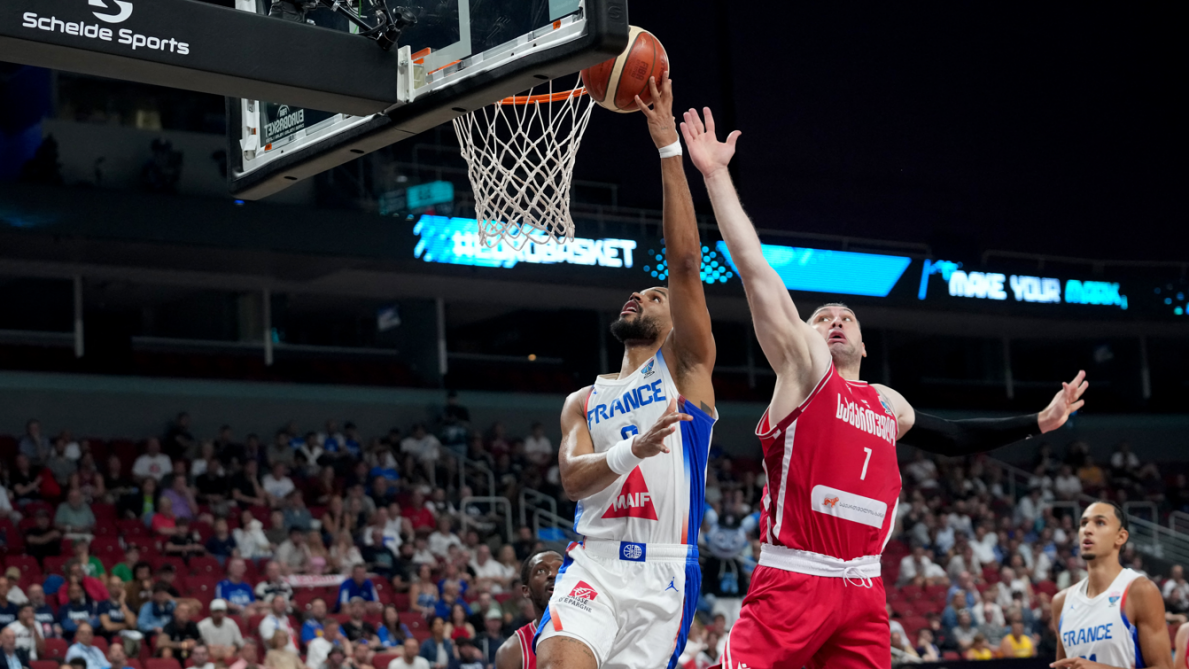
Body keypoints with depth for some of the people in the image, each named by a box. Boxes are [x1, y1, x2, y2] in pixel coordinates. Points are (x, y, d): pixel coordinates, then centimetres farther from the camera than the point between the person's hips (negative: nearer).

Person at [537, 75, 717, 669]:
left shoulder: (686, 366, 9)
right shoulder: (583, 402, 20)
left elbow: (685, 264, -3)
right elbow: (572, 480, 2)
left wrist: (669, 147, -9)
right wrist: (631, 449, -20)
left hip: (664, 575, -1)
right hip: (594, 564, 1)